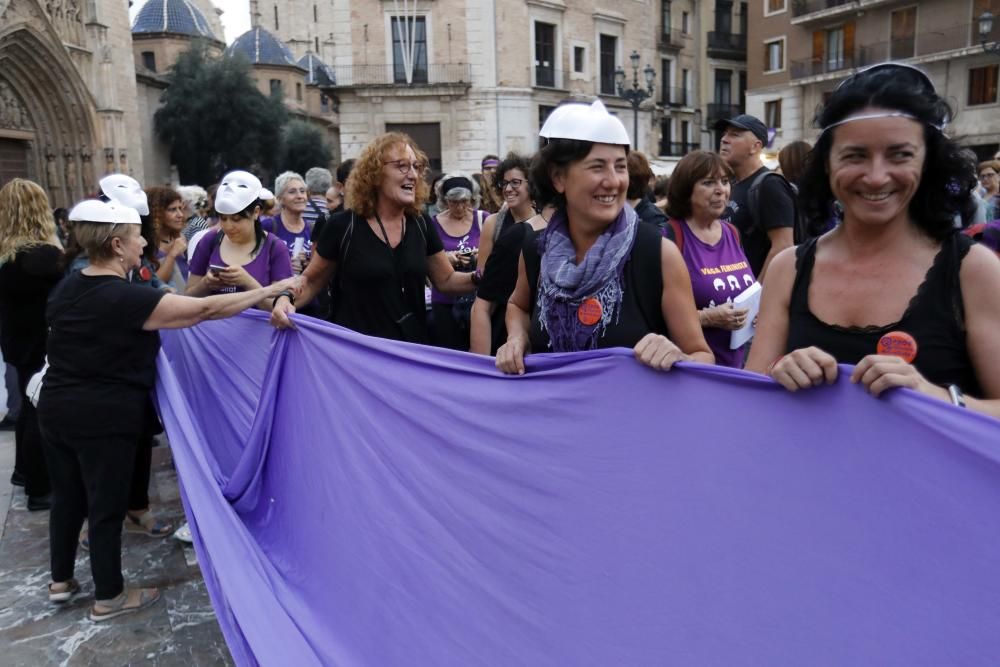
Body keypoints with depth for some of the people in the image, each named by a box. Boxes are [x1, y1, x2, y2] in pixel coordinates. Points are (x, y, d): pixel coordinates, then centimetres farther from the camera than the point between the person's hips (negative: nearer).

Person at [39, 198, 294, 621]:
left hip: (56, 407, 8)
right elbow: (205, 310, -23)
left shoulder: (68, 288, 4)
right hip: (104, 417, -8)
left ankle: (60, 581, 37)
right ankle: (109, 598, 20)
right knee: (106, 505, 6)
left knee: (67, 496, 21)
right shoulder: (126, 299, -21)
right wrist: (268, 292, -17)